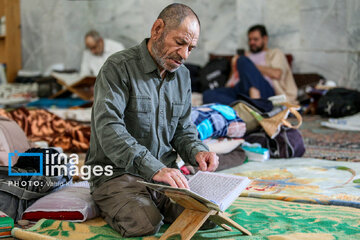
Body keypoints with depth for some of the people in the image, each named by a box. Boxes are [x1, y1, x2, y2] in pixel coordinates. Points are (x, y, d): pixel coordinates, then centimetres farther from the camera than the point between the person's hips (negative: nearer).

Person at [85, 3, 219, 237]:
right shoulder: (118, 67, -13)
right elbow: (109, 128, -27)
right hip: (116, 173, -5)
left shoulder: (183, 75, 11)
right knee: (145, 223, -31)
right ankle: (113, 204, 3)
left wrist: (197, 151, -7)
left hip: (164, 173, 6)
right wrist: (153, 168, -38)